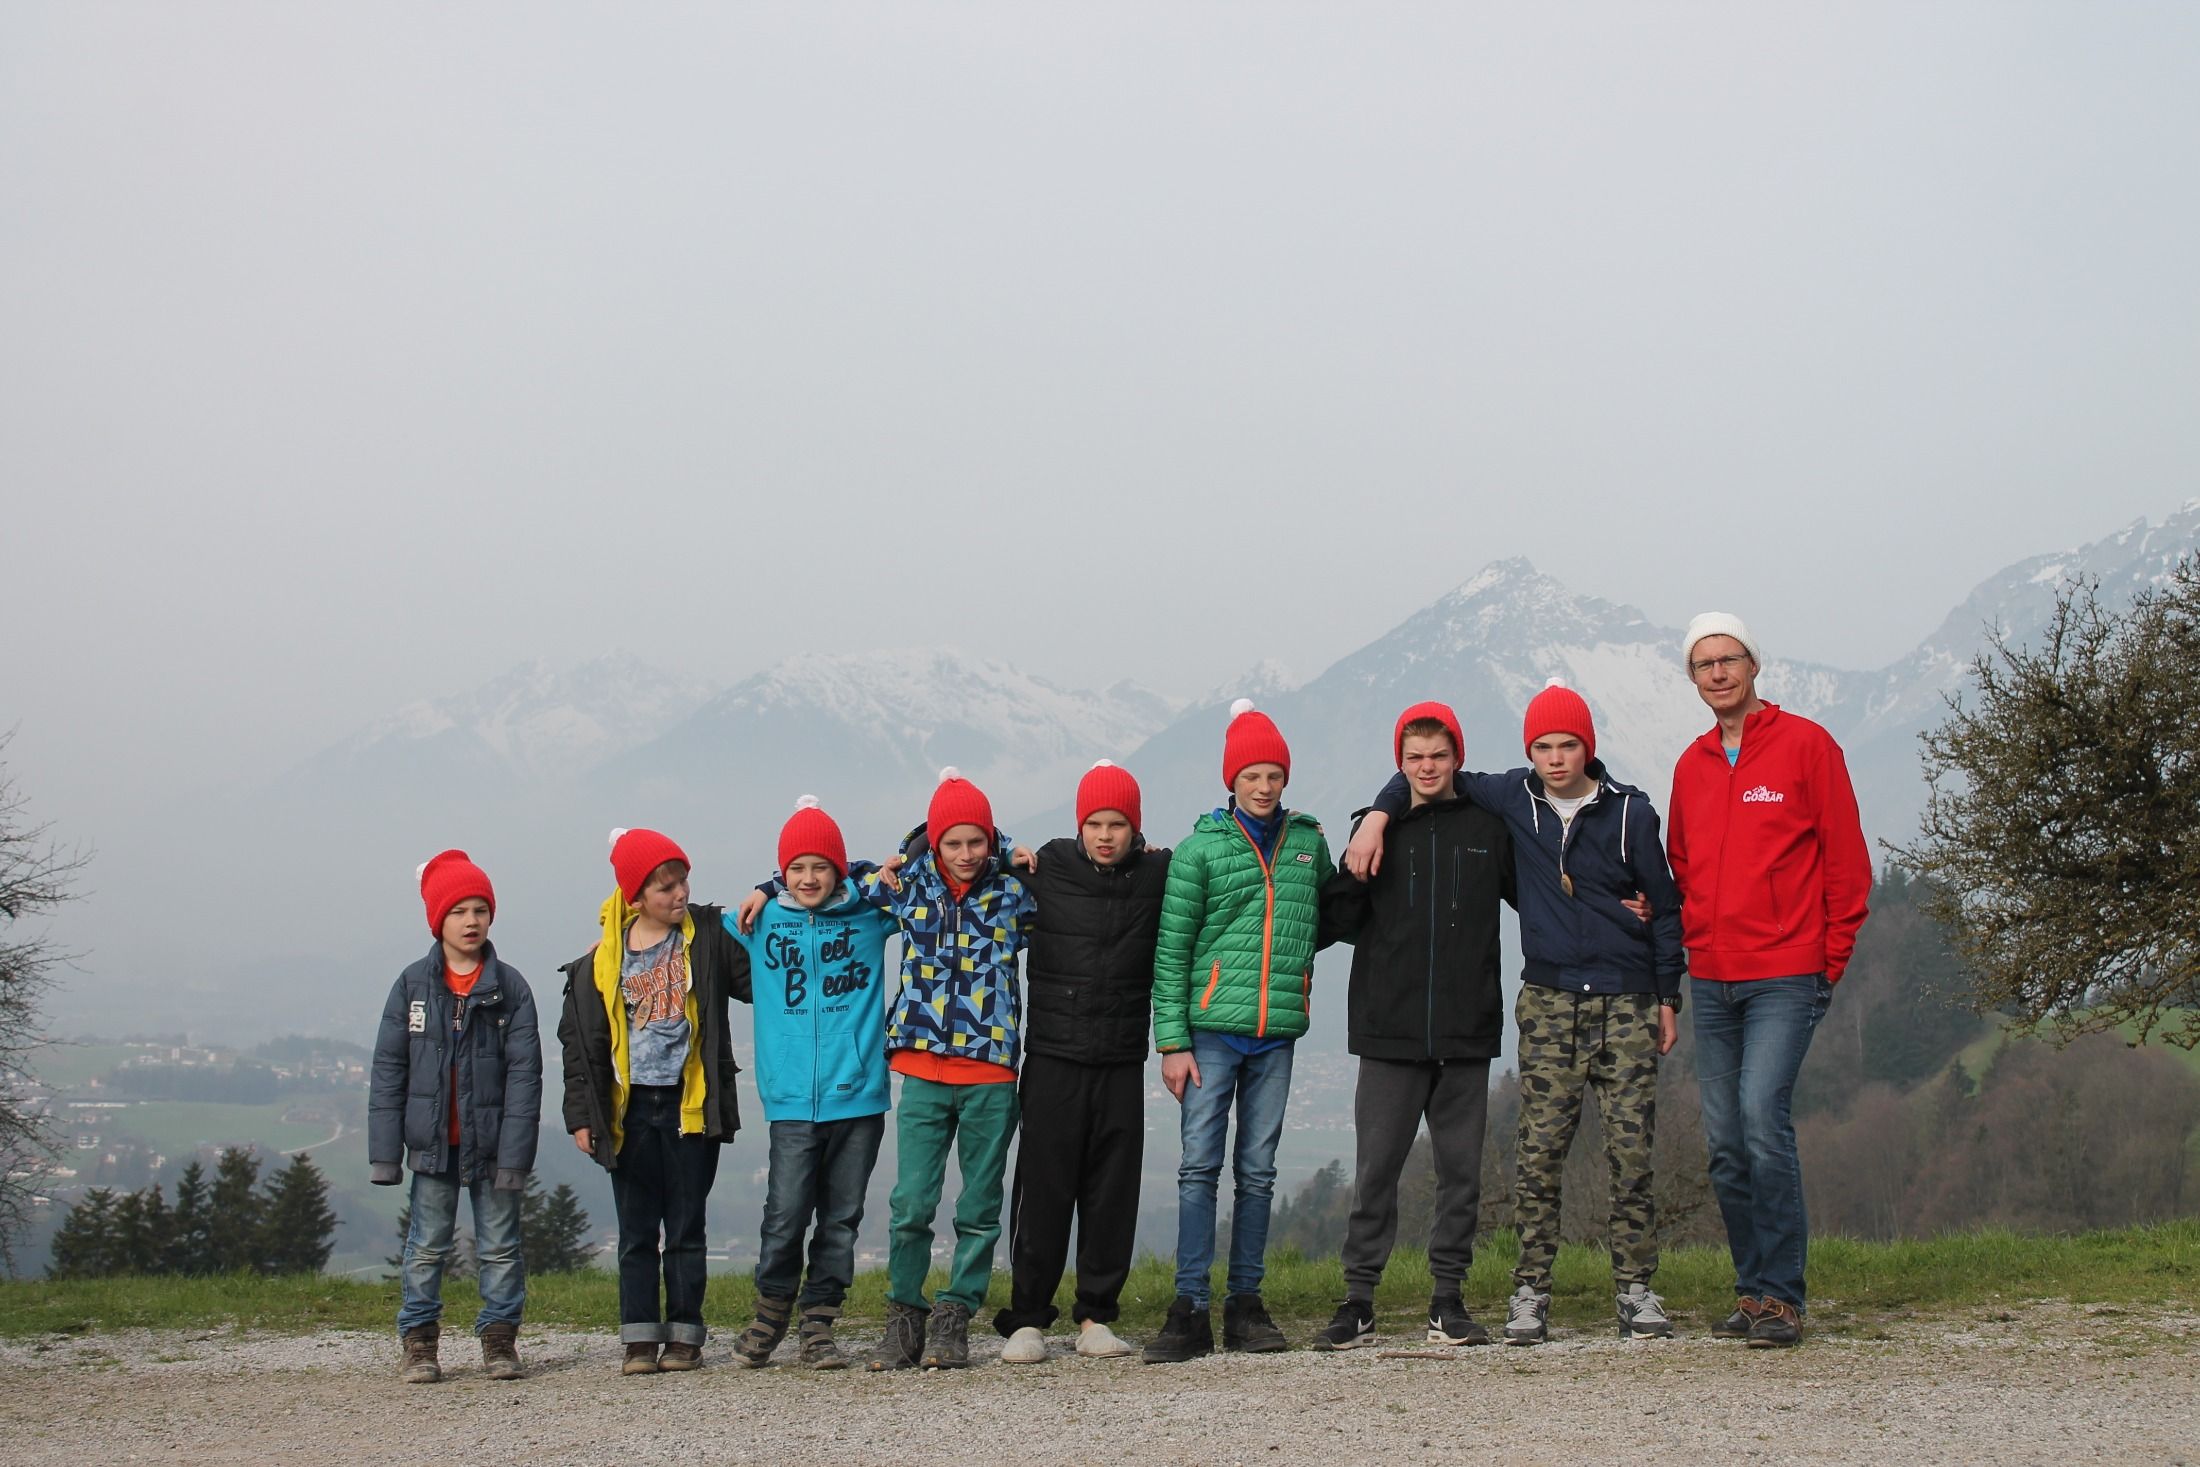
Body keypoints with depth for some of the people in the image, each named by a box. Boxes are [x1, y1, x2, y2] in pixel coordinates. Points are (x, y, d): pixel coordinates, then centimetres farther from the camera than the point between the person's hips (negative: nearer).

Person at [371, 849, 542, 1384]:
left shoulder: (510, 987, -1)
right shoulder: (413, 984, 1)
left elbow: (524, 1073, -4)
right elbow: (388, 1070, 2)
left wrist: (514, 1151, -12)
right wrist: (385, 1151, -3)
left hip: (491, 1142, 0)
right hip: (432, 1141, 0)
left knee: (500, 1247, 6)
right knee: (426, 1247, 6)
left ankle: (499, 1340, 15)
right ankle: (419, 1344, 15)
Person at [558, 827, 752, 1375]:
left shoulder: (709, 936, 0)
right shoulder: (601, 960, 2)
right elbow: (581, 1043, 6)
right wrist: (581, 1116, 1)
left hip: (690, 1105, -1)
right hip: (630, 1110, 1)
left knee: (686, 1227, 5)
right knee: (636, 1231, 5)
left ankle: (684, 1335, 13)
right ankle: (640, 1338, 11)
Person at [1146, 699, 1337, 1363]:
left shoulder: (1308, 840, 10)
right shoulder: (1200, 848, 0)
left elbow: (1326, 917, 27)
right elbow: (1171, 952, -1)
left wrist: (1290, 956, 10)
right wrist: (1172, 1040, -6)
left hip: (1277, 1033, 3)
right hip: (1212, 1027, -3)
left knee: (1257, 1171, 7)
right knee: (1199, 1166, -5)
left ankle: (1245, 1304, 14)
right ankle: (1190, 1309, -3)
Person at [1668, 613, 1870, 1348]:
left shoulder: (1806, 743, -2)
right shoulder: (1691, 765, 13)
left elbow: (1846, 859, -1)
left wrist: (1832, 957, -2)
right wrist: (1693, 940, 11)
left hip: (1785, 976, -6)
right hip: (1711, 982, 6)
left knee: (1763, 1116, -17)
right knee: (1725, 1143, 5)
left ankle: (1781, 1295, -10)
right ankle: (1752, 1290, 15)